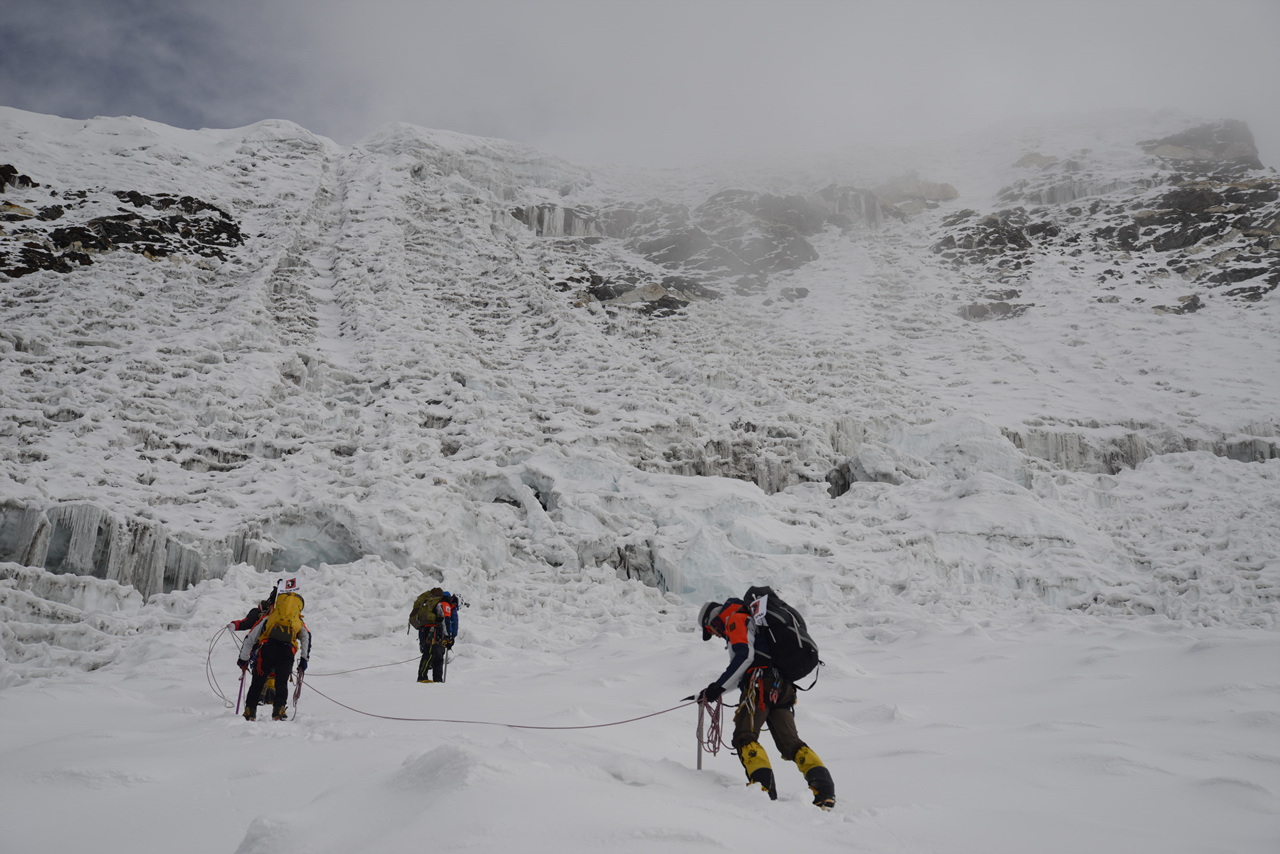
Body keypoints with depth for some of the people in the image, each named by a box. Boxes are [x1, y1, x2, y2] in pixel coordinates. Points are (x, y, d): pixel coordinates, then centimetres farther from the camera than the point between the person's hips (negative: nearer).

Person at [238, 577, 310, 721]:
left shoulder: (267, 619, 30)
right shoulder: (299, 623, 29)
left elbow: (249, 639, 30)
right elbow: (307, 637, 11)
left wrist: (243, 660, 39)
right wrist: (304, 660, 11)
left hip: (268, 647, 0)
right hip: (288, 651, 0)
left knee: (257, 682, 11)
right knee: (281, 683, 8)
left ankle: (250, 712, 7)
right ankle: (278, 711, -7)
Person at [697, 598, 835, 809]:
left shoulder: (735, 620, 7)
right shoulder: (753, 623, 36)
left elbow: (744, 656, -11)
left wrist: (718, 687, -9)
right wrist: (714, 691, 31)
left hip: (761, 684, -9)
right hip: (782, 687, 9)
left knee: (745, 737, -11)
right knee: (790, 742, 4)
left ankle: (763, 783, -30)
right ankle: (823, 786, -11)